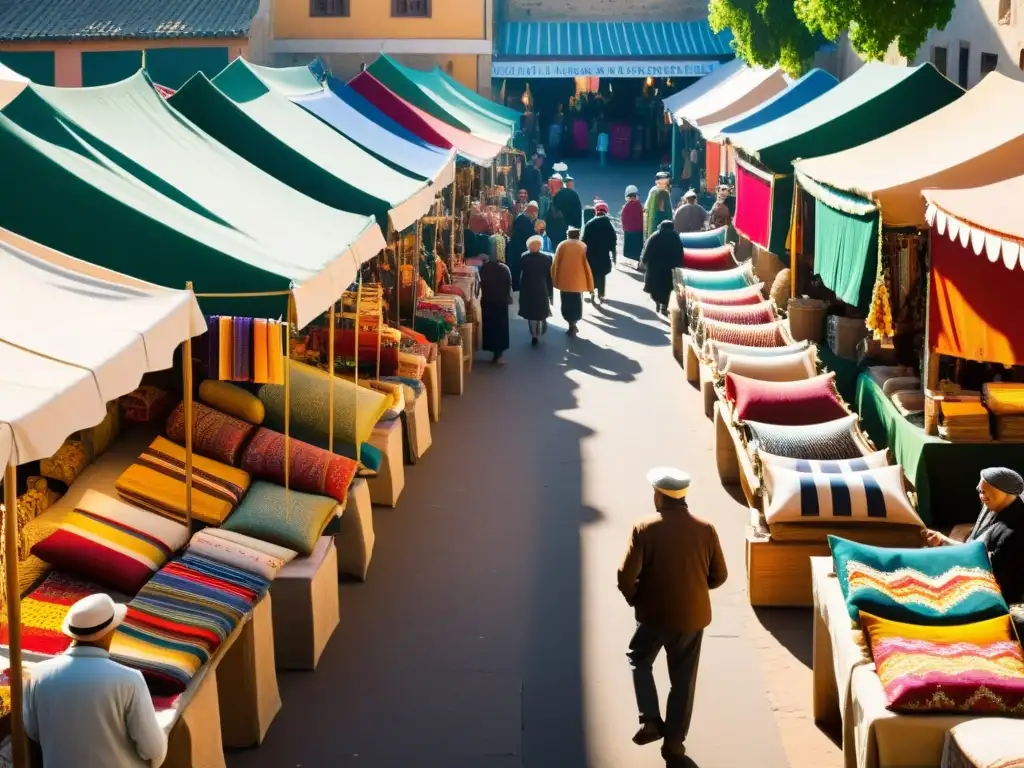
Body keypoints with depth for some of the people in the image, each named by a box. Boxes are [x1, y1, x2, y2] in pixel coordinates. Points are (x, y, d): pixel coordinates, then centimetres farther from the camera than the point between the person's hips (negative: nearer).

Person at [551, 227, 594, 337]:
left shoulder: (562, 245, 0)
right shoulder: (583, 247, -2)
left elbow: (555, 264, 0)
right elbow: (587, 266, -3)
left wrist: (555, 280, 11)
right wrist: (590, 285, 2)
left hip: (564, 281, 0)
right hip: (578, 281, 0)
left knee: (566, 303, 12)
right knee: (576, 303, 12)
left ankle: (571, 324, 11)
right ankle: (573, 325, 3)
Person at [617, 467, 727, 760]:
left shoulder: (644, 528, -13)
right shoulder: (705, 529, -6)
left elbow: (626, 576, -14)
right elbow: (719, 575, 1)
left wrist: (634, 599, 5)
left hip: (654, 613, -2)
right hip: (692, 615, 2)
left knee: (639, 661, 23)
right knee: (683, 678, 14)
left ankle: (651, 720, 9)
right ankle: (674, 740, 19)